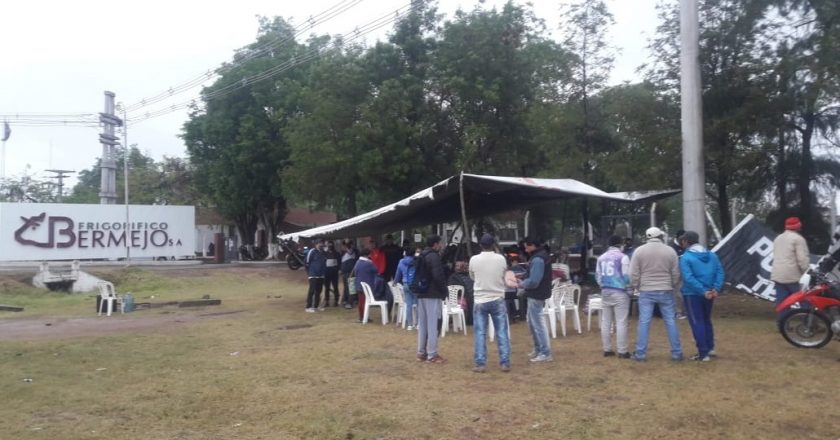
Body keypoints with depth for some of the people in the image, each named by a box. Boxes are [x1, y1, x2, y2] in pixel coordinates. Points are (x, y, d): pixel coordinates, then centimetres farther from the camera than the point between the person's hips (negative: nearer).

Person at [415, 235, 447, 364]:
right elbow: (438, 276, -21)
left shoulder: (420, 256, 15)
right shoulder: (434, 256, -13)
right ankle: (432, 355, -2)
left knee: (422, 324, 12)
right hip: (433, 295, -9)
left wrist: (418, 288, 18)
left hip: (421, 294, 9)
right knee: (432, 325, -4)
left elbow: (416, 275, 19)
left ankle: (421, 352, 17)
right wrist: (445, 291, -9)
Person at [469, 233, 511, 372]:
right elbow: (504, 277, 10)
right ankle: (505, 363, 8)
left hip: (480, 301, -1)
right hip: (498, 300, 1)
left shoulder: (474, 259, -7)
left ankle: (480, 364, 4)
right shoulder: (501, 259, -5)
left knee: (480, 333, 4)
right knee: (502, 333, 6)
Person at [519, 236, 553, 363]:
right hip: (536, 294, 10)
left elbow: (533, 281, -25)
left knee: (537, 324, -3)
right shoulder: (541, 255, 12)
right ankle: (538, 349, 30)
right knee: (532, 323, 20)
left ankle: (546, 353, 3)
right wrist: (524, 282, 6)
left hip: (536, 296, -10)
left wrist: (522, 284, -9)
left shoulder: (537, 259, -21)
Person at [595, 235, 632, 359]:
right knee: (621, 322, -3)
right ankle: (622, 351, -2)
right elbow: (627, 276, -10)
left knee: (605, 322, 8)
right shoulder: (622, 257, -9)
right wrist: (630, 287, 8)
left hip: (605, 292, 6)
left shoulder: (601, 258, 9)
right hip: (620, 292, -6)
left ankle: (607, 349, 13)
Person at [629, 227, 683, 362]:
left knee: (644, 322, 1)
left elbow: (634, 274, -3)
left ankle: (641, 354, 4)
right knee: (670, 321, 8)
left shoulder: (639, 251, -3)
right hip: (666, 291, 1)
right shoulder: (670, 251, 1)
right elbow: (676, 274, 4)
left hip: (646, 292, -1)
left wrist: (635, 287, 12)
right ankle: (676, 353, 13)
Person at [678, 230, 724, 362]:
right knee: (706, 320, 22)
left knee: (697, 323, 1)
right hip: (709, 294, 6)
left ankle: (703, 353, 2)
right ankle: (710, 348, 27)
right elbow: (720, 272, -2)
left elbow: (688, 278, -22)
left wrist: (703, 291, -21)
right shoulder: (712, 255, 7)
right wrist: (716, 288, -10)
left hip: (692, 294, -6)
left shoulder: (685, 258, -12)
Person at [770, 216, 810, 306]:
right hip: (792, 276, -8)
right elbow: (802, 259, -15)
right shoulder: (798, 239, -8)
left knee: (782, 304, 7)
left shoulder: (778, 238, 17)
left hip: (777, 275, 8)